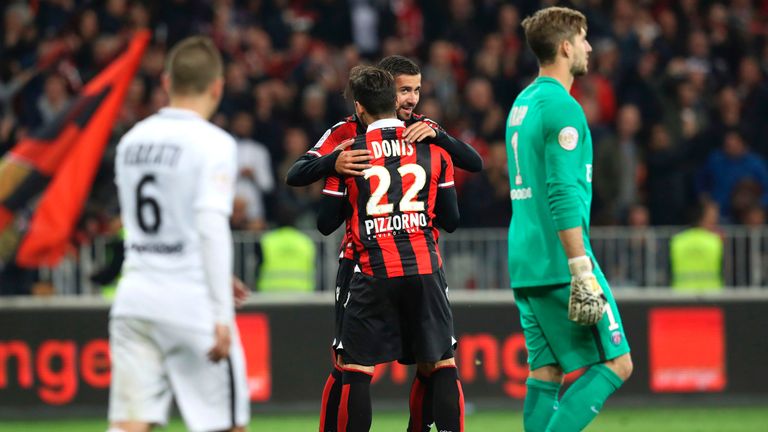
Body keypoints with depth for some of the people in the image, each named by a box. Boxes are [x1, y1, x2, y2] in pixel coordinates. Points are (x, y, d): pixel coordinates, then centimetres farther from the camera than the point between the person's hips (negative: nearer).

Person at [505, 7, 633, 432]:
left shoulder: (522, 105, 17)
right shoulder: (562, 108, -12)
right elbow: (563, 196, -20)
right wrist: (582, 270, -22)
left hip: (525, 265, 9)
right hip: (559, 264, -9)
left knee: (545, 373, 7)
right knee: (616, 363, -5)